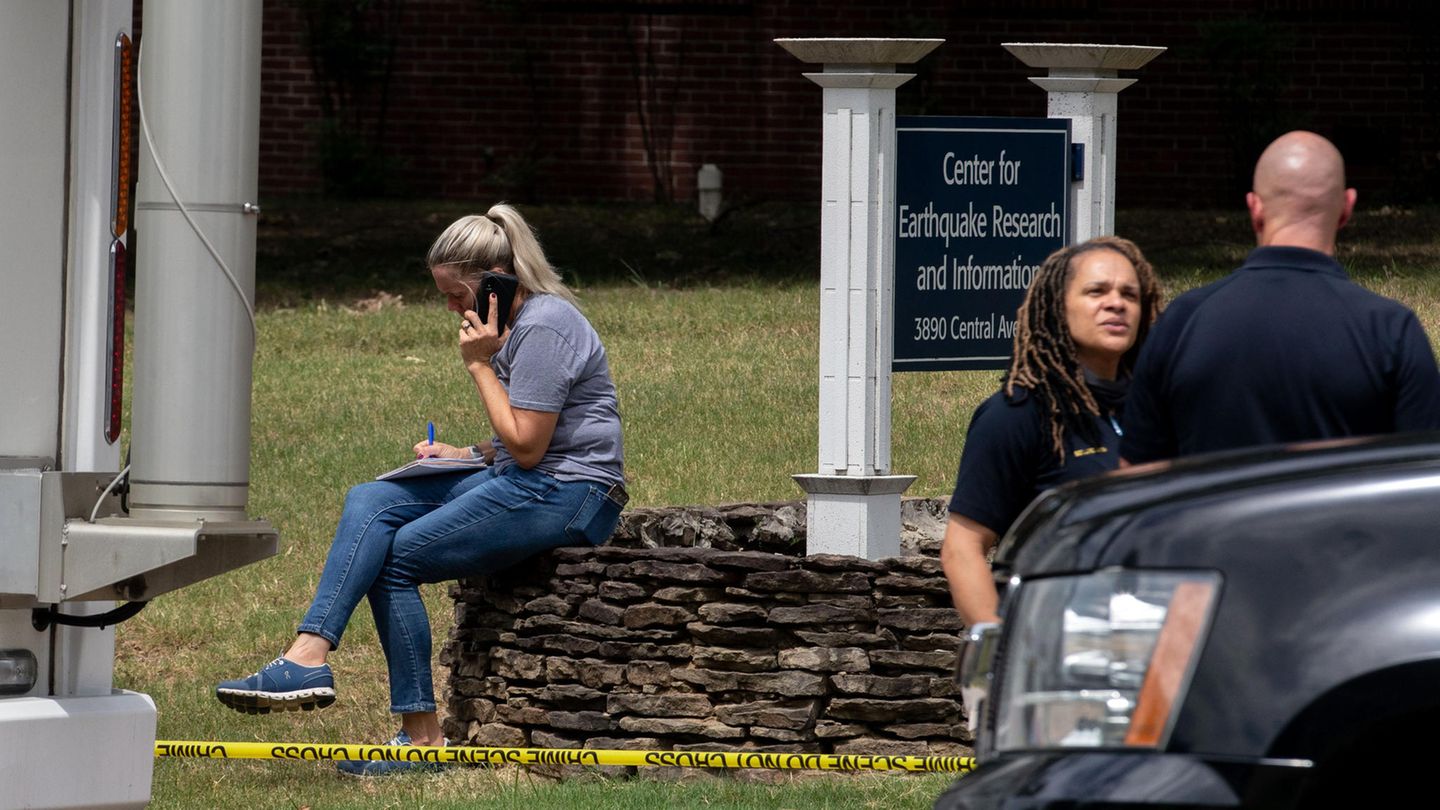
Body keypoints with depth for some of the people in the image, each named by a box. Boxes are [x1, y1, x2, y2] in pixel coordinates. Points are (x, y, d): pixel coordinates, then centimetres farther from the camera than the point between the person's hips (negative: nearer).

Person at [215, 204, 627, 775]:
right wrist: (463, 454, 8)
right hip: (521, 483, 10)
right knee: (370, 503, -6)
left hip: (570, 494, -10)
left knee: (395, 557, -14)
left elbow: (526, 446, -18)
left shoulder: (545, 328, -14)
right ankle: (309, 653, -18)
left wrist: (479, 364, -11)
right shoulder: (517, 324, 17)